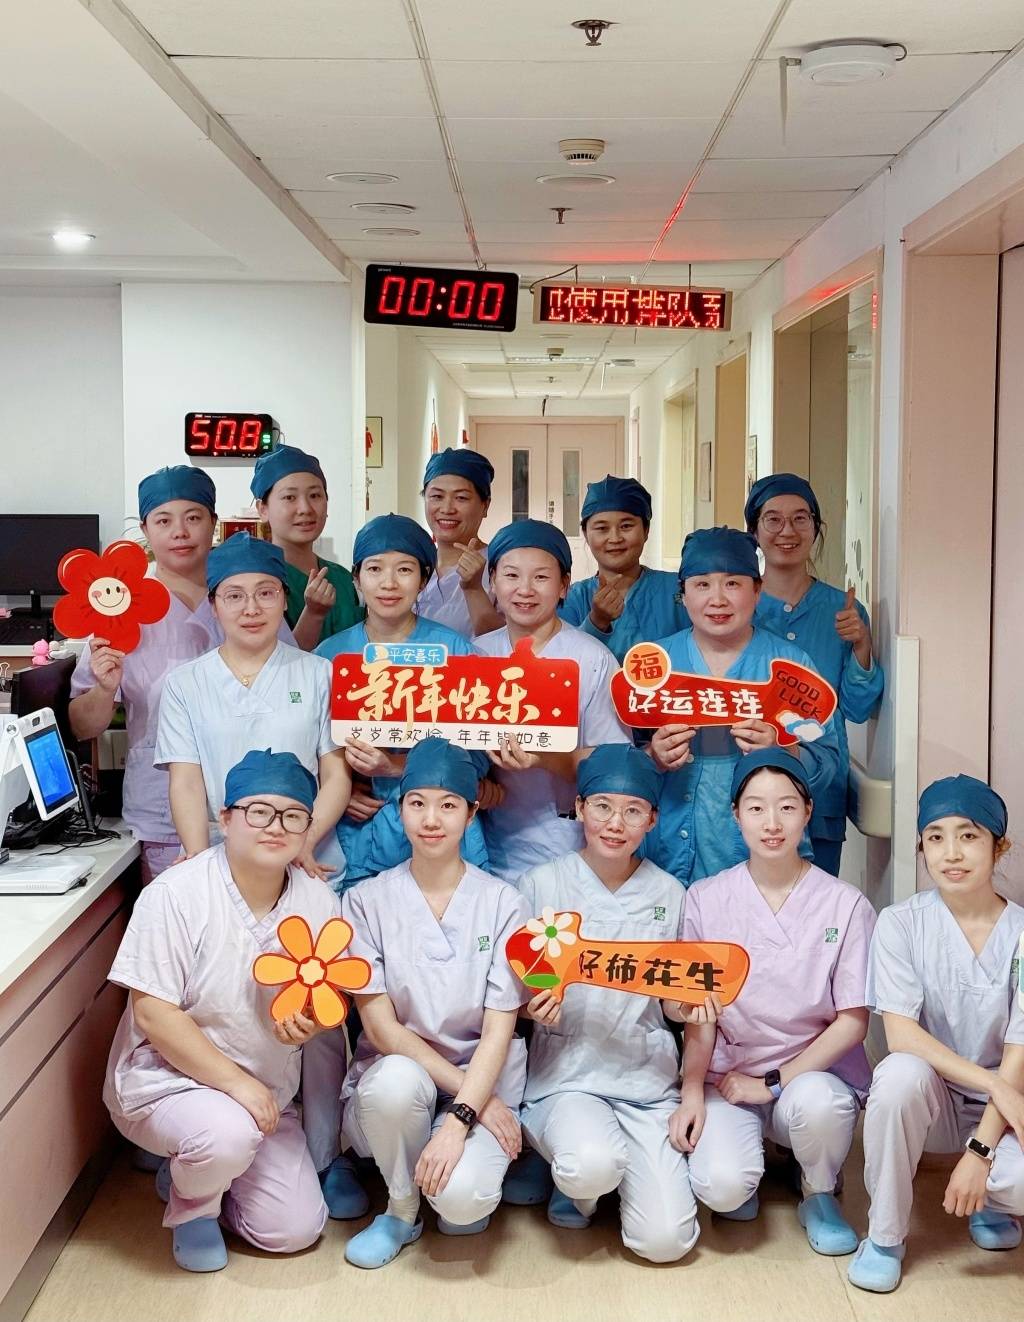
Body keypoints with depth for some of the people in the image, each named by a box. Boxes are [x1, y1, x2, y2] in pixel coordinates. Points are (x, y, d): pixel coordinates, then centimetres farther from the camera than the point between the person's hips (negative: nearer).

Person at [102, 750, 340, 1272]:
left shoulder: (319, 902, -4)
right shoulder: (176, 895, -19)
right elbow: (152, 1014, -21)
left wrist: (312, 1022, -17)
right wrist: (235, 1082, -25)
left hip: (266, 1095, 5)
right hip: (166, 1080, -5)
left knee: (296, 1230, -1)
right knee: (229, 1132, -35)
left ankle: (191, 1170, 26)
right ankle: (190, 1204, 1)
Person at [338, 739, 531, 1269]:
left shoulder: (502, 903, -2)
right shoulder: (367, 901, -2)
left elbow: (499, 1031, -7)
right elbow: (380, 1026, -8)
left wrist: (459, 1119, -22)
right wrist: (471, 1095, -15)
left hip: (480, 1084, -1)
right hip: (394, 1079, 1)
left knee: (462, 1197, -30)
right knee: (396, 1078, -35)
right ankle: (401, 1209, -6)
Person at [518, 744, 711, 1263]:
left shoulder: (669, 894, 5)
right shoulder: (541, 884, -2)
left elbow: (672, 1000, 12)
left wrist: (694, 1003, -10)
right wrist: (532, 1005, -19)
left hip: (647, 1077, 2)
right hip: (565, 1075, -2)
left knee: (665, 1240, -14)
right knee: (593, 1165, -34)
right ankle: (577, 1182, 4)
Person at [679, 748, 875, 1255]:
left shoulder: (845, 905, -3)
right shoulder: (706, 900, 1)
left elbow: (852, 1021, -4)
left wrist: (775, 1081, -11)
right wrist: (691, 1092, -10)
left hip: (814, 1072, 0)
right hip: (728, 1079, 0)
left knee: (815, 1101, -37)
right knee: (721, 1188, -28)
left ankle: (819, 1195, -1)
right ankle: (746, 1165, 12)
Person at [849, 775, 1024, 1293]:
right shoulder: (901, 923, -9)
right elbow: (900, 1034, -17)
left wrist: (979, 1151, -21)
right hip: (928, 1096, 0)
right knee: (902, 1073, -35)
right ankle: (885, 1236, -13)